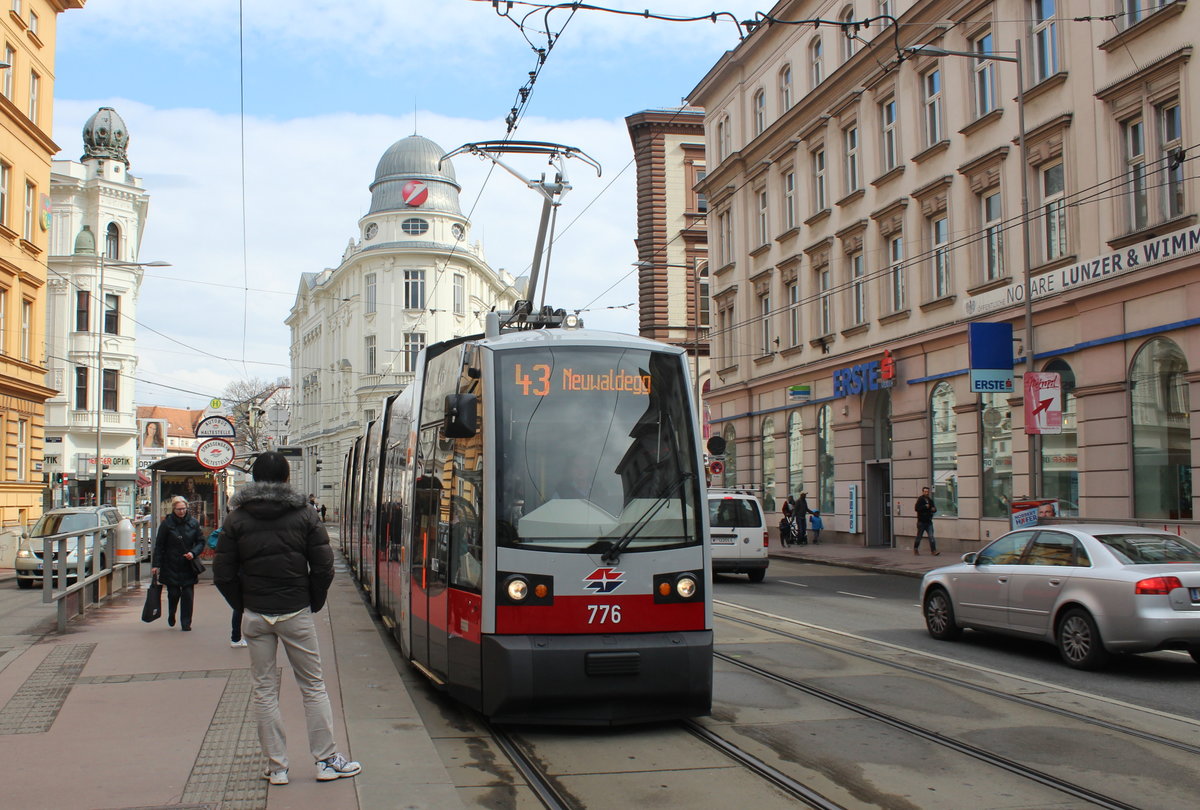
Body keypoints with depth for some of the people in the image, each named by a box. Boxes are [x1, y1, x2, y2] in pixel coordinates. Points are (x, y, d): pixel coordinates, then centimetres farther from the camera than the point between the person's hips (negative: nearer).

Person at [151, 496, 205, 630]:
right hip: (171, 566, -2)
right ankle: (171, 616, 30)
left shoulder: (193, 523, 2)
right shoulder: (166, 523, -4)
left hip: (188, 566, 2)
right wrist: (156, 564, -6)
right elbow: (159, 545, -2)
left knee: (188, 594, -2)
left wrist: (193, 553, -11)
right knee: (174, 594, 0)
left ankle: (186, 623, 8)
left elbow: (201, 541, 8)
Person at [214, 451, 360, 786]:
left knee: (264, 690, 7)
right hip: (296, 613, -1)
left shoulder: (236, 518, 2)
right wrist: (314, 604, 8)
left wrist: (244, 606, 11)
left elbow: (223, 574, 0)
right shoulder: (304, 513, -1)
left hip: (255, 616, 1)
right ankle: (326, 760, 10)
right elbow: (323, 566, -4)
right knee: (313, 686, 8)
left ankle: (276, 767, 10)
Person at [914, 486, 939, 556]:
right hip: (921, 521, -5)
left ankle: (934, 551, -8)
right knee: (919, 536, 8)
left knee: (931, 537, -4)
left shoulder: (930, 500, 11)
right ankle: (915, 549, 25)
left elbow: (934, 509, 22)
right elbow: (916, 508, -21)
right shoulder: (920, 500, -9)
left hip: (929, 521, 5)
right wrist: (925, 507, -21)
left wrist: (934, 509, -1)